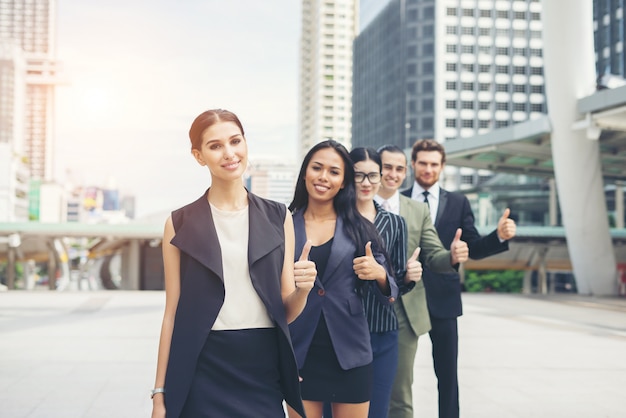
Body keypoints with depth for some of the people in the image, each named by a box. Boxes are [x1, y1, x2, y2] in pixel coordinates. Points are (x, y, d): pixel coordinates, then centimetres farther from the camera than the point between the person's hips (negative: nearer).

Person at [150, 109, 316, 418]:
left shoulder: (278, 217, 4)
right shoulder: (181, 224, 0)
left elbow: (286, 311, 7)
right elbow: (173, 313, 2)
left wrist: (302, 289, -15)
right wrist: (160, 392, 0)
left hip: (265, 369, 2)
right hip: (203, 372, -1)